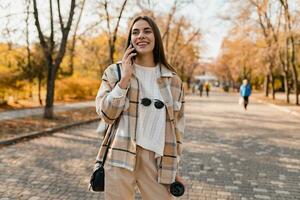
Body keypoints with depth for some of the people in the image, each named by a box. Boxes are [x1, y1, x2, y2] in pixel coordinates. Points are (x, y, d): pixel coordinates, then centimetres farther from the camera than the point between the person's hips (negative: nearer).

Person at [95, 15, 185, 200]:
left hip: (158, 161, 2)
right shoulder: (114, 72, 2)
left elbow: (177, 126, 9)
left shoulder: (173, 80, 6)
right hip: (120, 158, -1)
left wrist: (176, 167, 10)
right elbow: (106, 114, -6)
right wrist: (125, 78, -13)